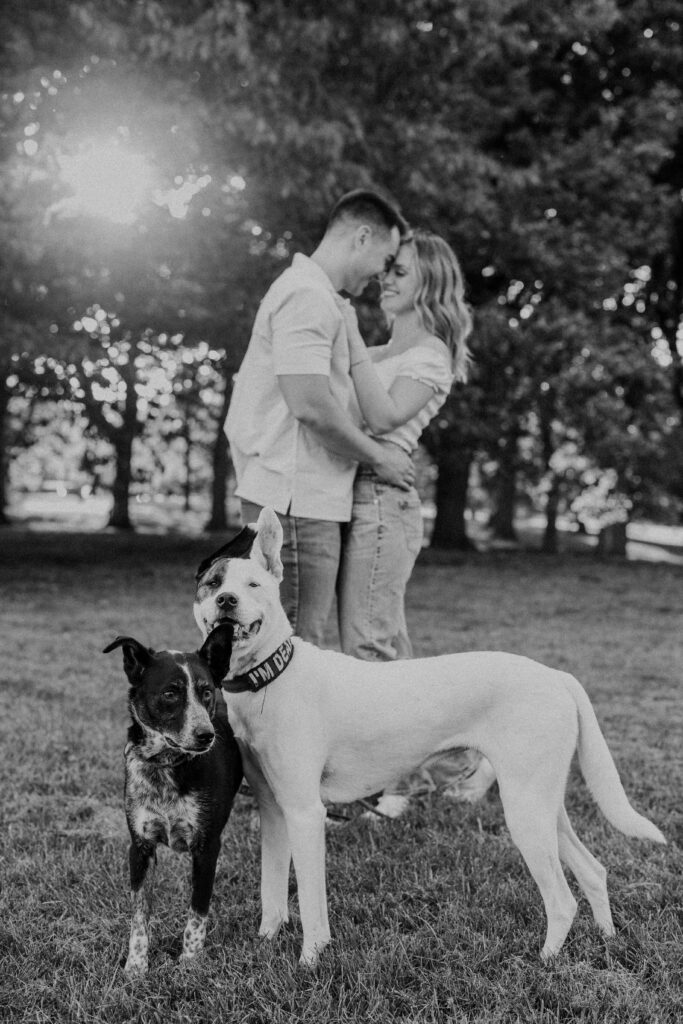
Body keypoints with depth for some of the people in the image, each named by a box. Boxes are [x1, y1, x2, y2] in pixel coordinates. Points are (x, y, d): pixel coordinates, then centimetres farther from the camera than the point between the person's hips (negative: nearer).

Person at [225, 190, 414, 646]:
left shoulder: (314, 293, 21)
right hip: (297, 501, -10)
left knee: (300, 642, 12)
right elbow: (311, 406, -20)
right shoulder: (309, 296, -12)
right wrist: (378, 457, -8)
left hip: (308, 497, 10)